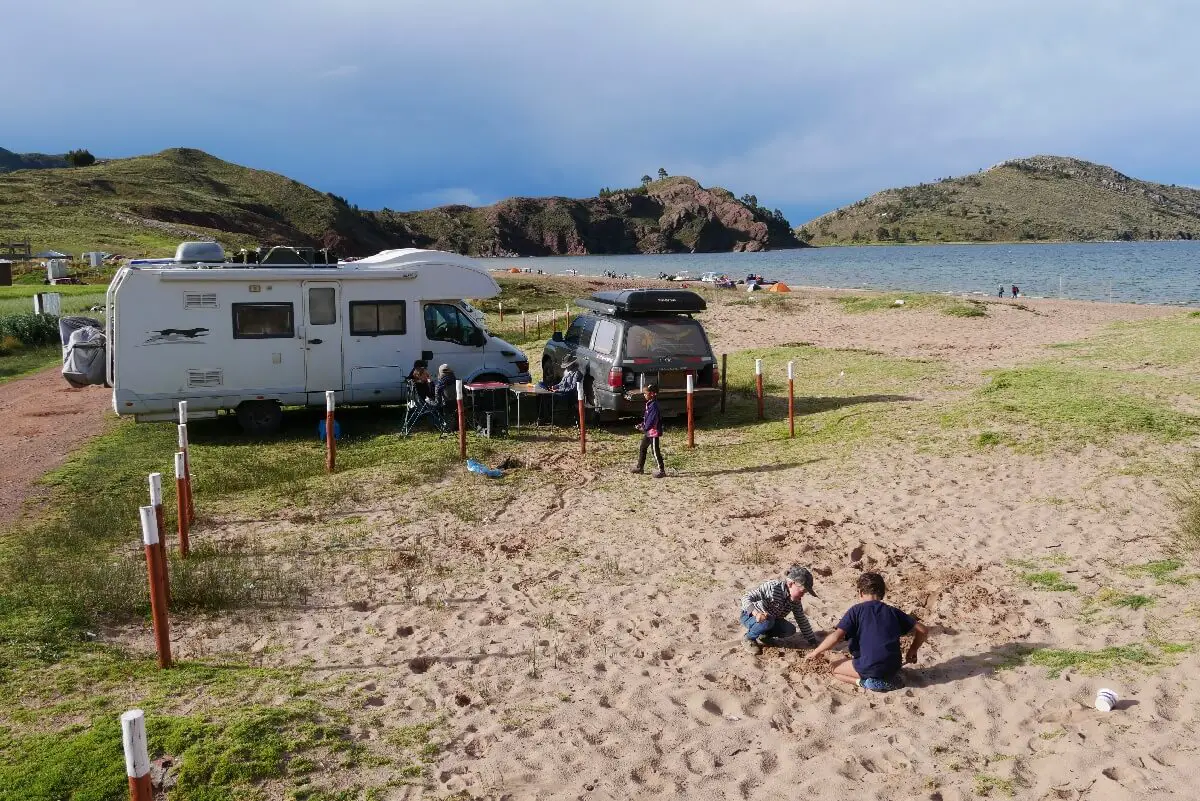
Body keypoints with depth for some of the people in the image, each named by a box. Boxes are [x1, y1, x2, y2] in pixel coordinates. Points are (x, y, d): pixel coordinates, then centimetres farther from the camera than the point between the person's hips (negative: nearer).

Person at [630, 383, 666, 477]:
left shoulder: (654, 405, -21)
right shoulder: (649, 404, 10)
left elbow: (652, 420, -24)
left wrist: (645, 428, -17)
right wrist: (642, 425, 8)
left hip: (654, 432, -11)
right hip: (648, 432, 11)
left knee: (656, 451, -4)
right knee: (642, 449, 19)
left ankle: (662, 471, 2)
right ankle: (640, 467, 31)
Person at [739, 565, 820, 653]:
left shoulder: (795, 600, -9)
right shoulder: (772, 587, -31)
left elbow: (802, 620, 1)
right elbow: (746, 598, -35)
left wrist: (812, 641, -2)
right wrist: (756, 613, -52)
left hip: (772, 619, 6)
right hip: (750, 615, -6)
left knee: (790, 630, -19)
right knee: (767, 621, -37)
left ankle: (763, 636, 6)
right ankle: (749, 638, -9)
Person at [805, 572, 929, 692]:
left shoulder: (856, 610, -2)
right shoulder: (892, 611, 10)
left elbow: (837, 636, -13)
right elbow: (923, 630, 10)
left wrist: (815, 652, 0)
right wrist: (912, 651, 25)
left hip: (869, 668, -5)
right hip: (893, 668, 5)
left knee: (835, 668, 18)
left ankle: (866, 683, -5)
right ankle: (889, 679, 8)